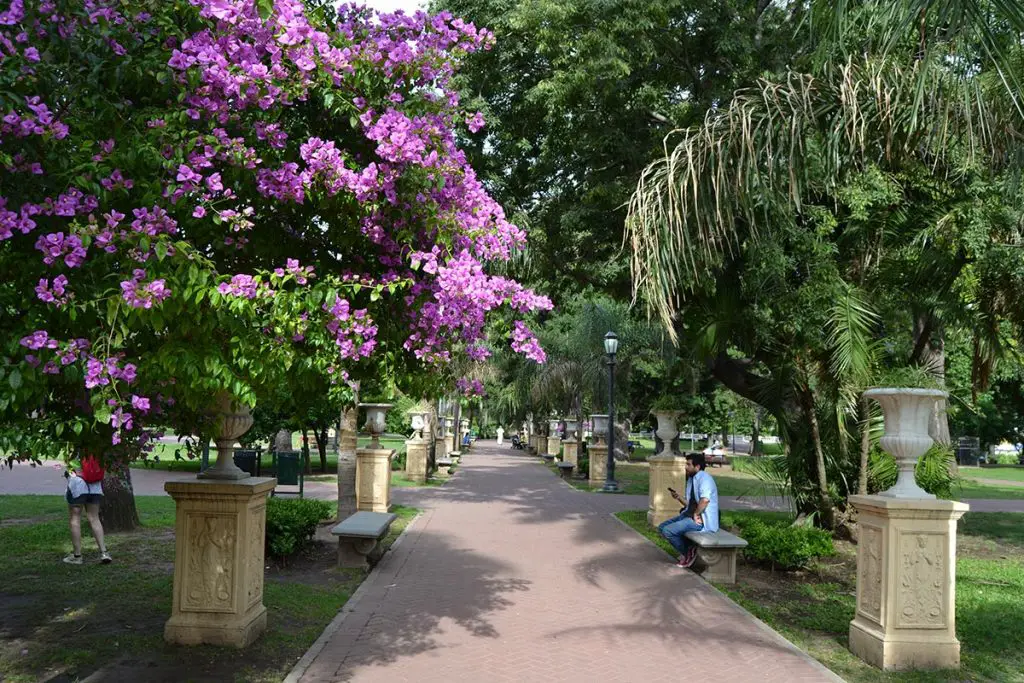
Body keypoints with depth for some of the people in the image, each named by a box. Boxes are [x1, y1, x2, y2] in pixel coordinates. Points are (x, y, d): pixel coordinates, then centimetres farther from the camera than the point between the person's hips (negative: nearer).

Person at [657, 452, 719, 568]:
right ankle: (687, 550, 6)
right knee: (662, 527, 6)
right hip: (689, 515, 10)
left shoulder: (704, 478, -16)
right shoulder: (691, 479, 15)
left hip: (702, 520, -10)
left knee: (668, 531, -19)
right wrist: (679, 498, 2)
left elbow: (705, 500, -32)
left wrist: (695, 515, -21)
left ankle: (688, 553, 2)